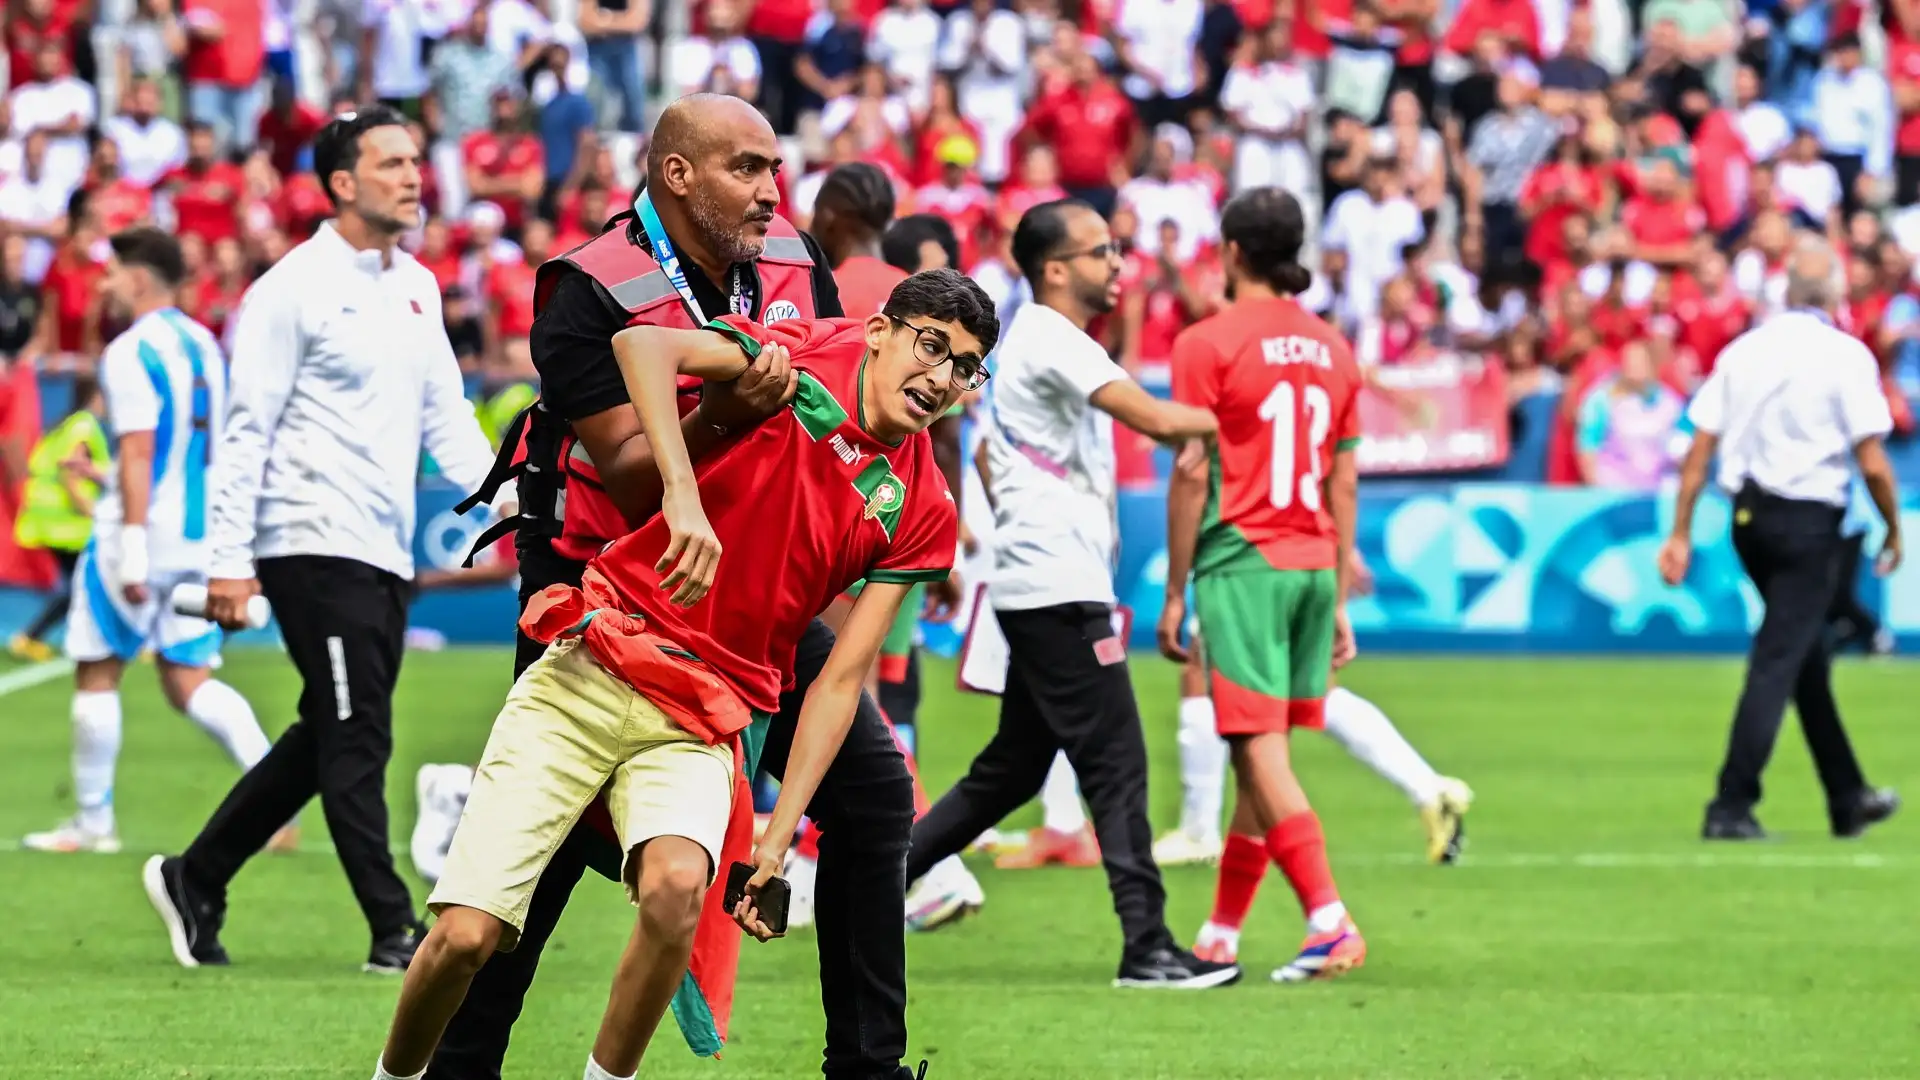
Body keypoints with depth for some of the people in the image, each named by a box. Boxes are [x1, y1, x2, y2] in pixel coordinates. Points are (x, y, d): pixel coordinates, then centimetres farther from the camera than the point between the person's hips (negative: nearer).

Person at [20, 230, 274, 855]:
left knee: (97, 671, 6)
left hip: (145, 529, -7)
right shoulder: (204, 344, 13)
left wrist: (132, 547, -24)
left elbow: (139, 453, -20)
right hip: (202, 535, 7)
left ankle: (93, 822, 12)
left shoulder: (132, 352, -12)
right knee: (189, 682, 8)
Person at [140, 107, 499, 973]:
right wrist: (229, 559, -15)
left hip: (384, 553, 8)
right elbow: (247, 429, -10)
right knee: (356, 739, -9)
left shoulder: (416, 287, 15)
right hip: (314, 545, -8)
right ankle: (393, 931, -8)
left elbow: (445, 415, 20)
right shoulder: (293, 290, -9)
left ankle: (194, 881, 25)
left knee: (326, 742, 12)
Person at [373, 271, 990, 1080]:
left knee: (677, 886, -31)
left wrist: (777, 839, -4)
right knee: (465, 934, -10)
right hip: (591, 670, -2)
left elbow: (840, 679, 4)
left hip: (703, 720, 2)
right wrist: (684, 496, -30)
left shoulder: (921, 514, 6)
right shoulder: (808, 356, -2)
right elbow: (643, 345, -18)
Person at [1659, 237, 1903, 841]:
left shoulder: (1743, 350, 6)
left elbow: (1699, 449, 4)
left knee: (1809, 660, 19)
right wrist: (1893, 532, 3)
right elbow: (1873, 463, -12)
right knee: (1778, 663, -4)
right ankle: (1731, 808, -10)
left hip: (1749, 518, 6)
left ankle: (1849, 799, 29)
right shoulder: (1845, 355, -9)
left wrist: (1680, 534, 7)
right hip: (1810, 520, -6)